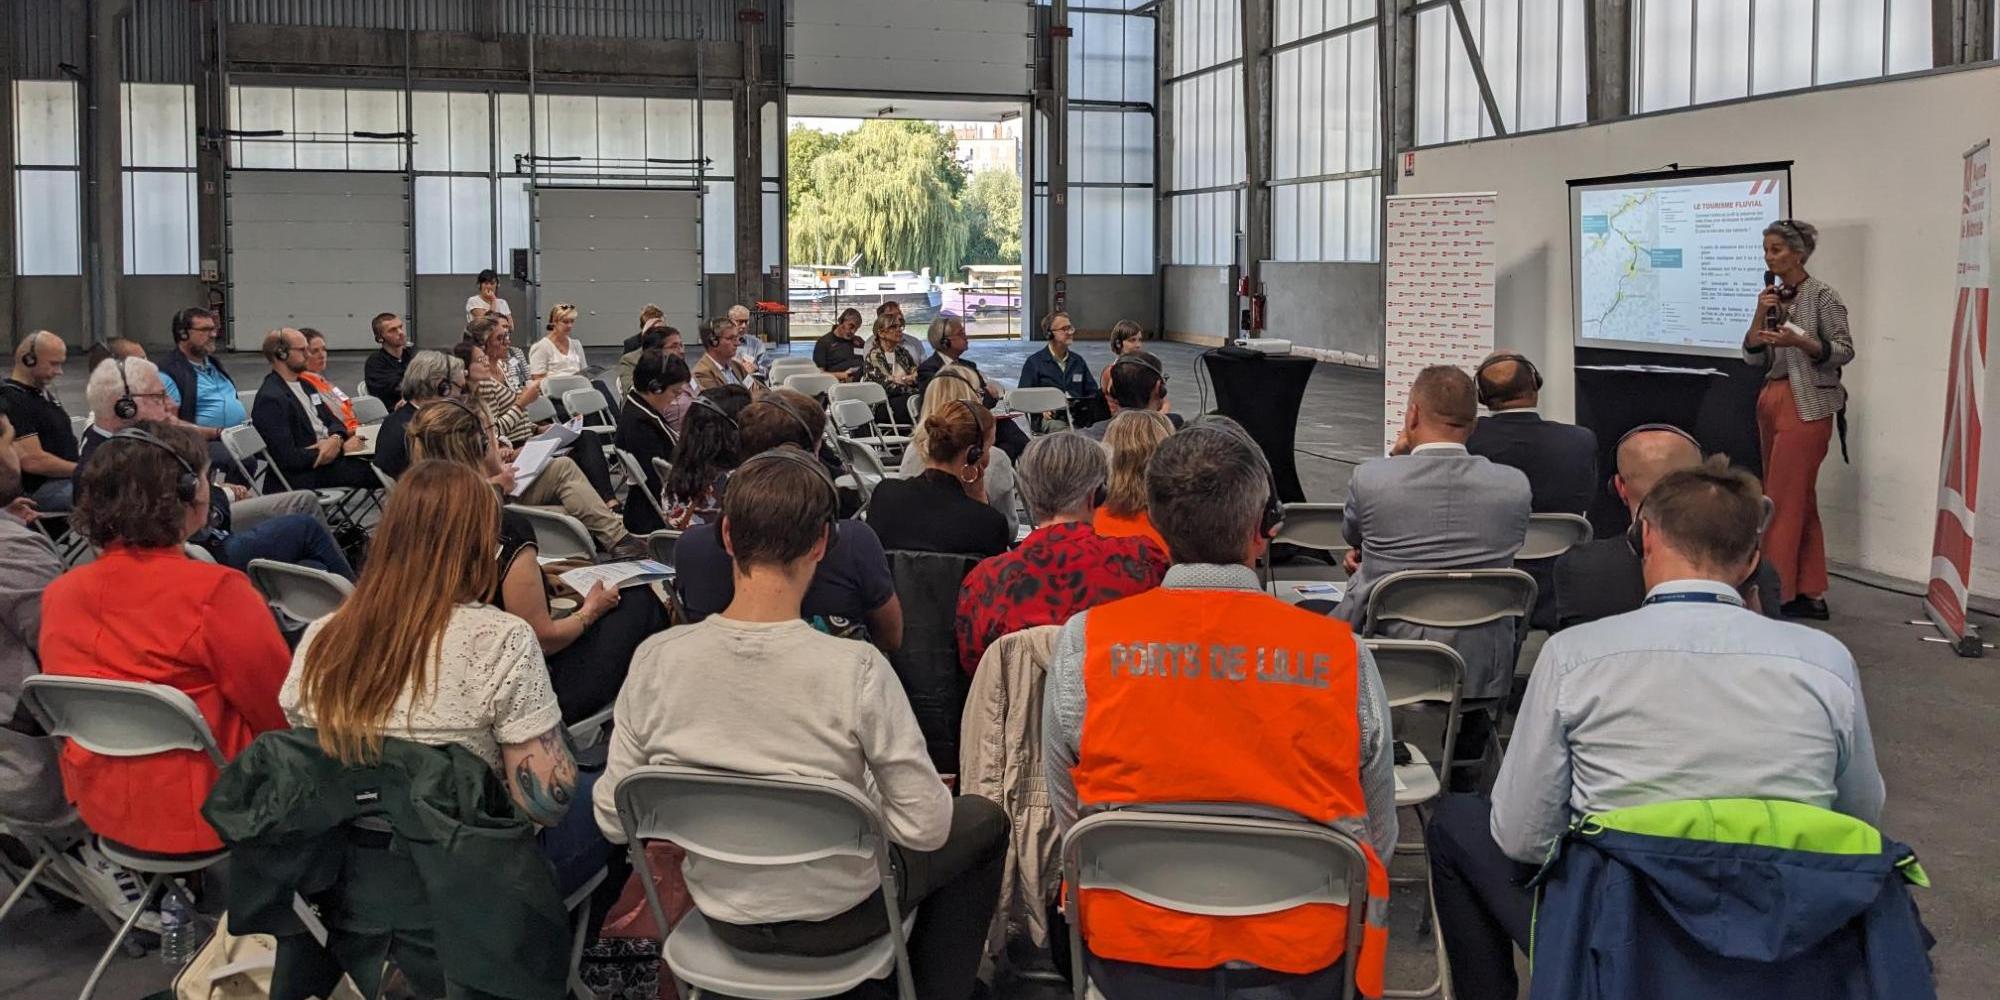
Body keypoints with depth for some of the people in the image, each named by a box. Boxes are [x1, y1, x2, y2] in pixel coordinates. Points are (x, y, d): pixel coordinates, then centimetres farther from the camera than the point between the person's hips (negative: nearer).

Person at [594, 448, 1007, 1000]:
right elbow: (926, 827, -22)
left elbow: (613, 820, -10)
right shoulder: (856, 670, -28)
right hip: (836, 918, -4)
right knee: (984, 820, 23)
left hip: (723, 914, 4)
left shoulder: (656, 659, -19)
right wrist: (862, 799, -1)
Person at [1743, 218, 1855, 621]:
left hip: (1806, 405, -7)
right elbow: (1753, 357, 9)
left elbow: (1844, 351, -8)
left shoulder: (1821, 295, -7)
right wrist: (1760, 314, -5)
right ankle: (1810, 594, 14)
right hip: (1771, 402, 7)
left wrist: (1800, 341, -23)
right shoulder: (1771, 296, 12)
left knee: (1784, 502, -8)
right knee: (1801, 501, 10)